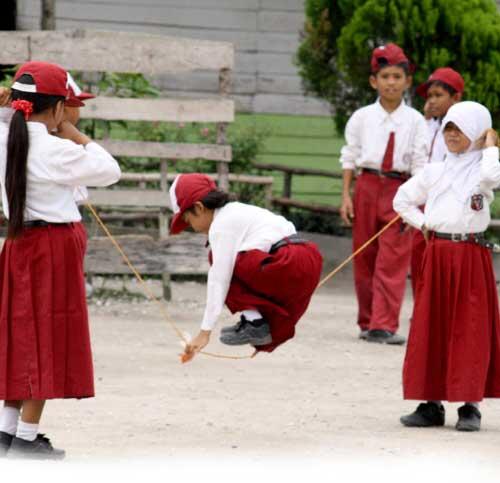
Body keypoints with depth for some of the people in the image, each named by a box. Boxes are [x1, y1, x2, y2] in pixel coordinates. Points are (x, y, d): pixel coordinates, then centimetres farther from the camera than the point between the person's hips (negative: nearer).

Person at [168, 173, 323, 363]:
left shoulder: (221, 225, -2)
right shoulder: (238, 211, 27)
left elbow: (218, 280, -7)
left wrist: (205, 331, -7)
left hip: (289, 265, -10)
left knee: (223, 260, 2)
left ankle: (253, 321, -3)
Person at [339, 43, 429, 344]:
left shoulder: (415, 121, 1)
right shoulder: (362, 118, 4)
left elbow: (420, 164, 0)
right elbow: (350, 158, 7)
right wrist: (346, 195, 0)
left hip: (399, 190, -2)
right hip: (367, 186, 2)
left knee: (393, 260, -8)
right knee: (364, 258, 7)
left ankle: (384, 326, -8)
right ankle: (367, 322, 17)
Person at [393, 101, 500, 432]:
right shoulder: (434, 172, 11)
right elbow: (403, 200, 21)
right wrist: (423, 224, 7)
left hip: (471, 256, -4)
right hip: (436, 254, 4)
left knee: (469, 330, -3)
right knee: (430, 327, 4)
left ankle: (470, 405, 1)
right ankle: (432, 403, 10)